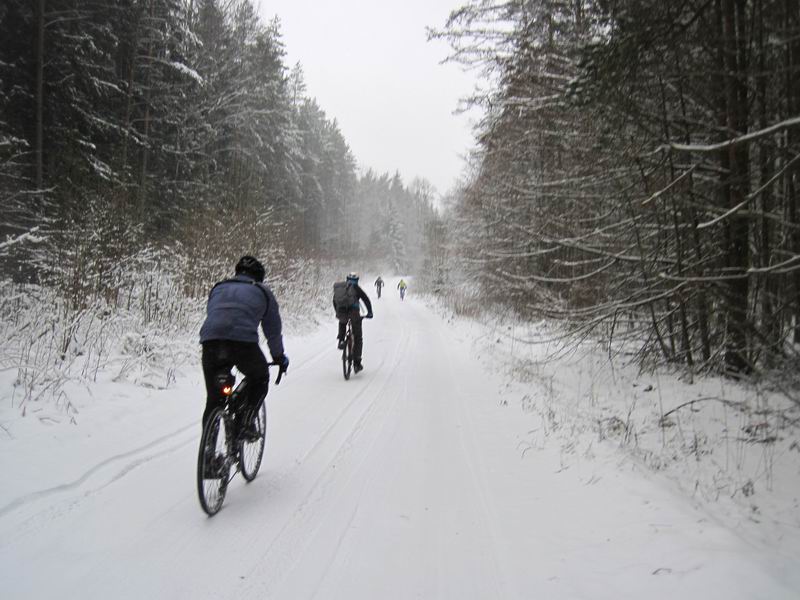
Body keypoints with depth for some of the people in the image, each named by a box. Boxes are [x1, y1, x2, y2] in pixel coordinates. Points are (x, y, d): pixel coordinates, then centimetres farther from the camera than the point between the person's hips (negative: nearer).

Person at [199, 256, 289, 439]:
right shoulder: (262, 292, 23)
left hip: (210, 341, 3)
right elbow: (273, 329, 27)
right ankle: (247, 422, 12)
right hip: (243, 342, -3)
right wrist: (279, 357, 41)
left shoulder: (218, 288, 33)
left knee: (214, 399, 15)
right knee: (259, 378, 26)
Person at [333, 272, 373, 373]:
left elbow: (334, 301, 32)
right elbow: (366, 299, 6)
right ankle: (357, 364, 7)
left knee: (342, 323, 40)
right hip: (353, 312, -3)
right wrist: (369, 312, 17)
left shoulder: (337, 287, 22)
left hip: (341, 313, 3)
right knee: (357, 338, 10)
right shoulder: (356, 287, 10)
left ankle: (341, 340, 18)